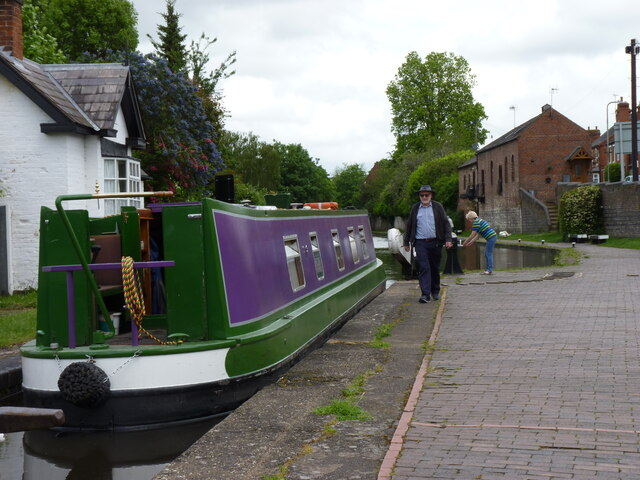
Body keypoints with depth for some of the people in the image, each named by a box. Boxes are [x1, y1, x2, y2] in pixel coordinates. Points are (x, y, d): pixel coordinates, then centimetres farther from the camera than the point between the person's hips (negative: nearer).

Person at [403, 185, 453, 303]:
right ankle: (425, 294, -14)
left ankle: (435, 291, 26)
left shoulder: (438, 207, 6)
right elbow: (409, 226, 14)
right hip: (420, 243, 0)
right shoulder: (415, 208, 9)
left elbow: (446, 223, 4)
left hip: (435, 242, 0)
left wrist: (448, 239, -6)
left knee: (435, 268, 10)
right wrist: (406, 242, 14)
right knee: (423, 268, -10)